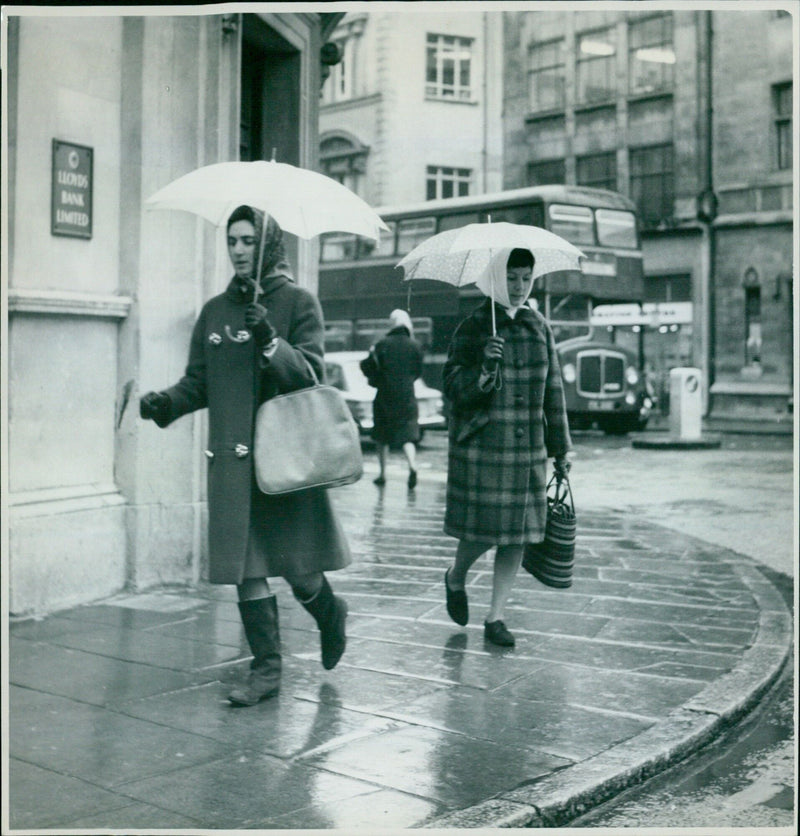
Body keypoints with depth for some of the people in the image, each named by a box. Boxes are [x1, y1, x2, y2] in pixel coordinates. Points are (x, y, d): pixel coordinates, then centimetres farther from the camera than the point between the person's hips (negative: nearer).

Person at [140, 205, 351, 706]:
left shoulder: (298, 302, 1)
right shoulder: (215, 311, 14)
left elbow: (311, 374, -8)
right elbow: (199, 381, 14)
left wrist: (270, 343, -23)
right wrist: (167, 402, -5)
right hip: (233, 458, 4)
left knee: (297, 566, 0)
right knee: (248, 570, 4)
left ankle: (329, 614, 33)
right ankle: (267, 669, 15)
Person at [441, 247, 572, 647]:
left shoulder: (539, 327, 11)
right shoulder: (473, 327, -2)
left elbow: (553, 389, 15)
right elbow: (452, 387, -7)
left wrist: (560, 448, 15)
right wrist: (484, 369, -26)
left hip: (528, 449, 4)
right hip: (481, 446, -4)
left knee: (518, 532, 4)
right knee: (482, 531, -4)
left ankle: (495, 617, 16)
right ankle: (455, 579, 29)